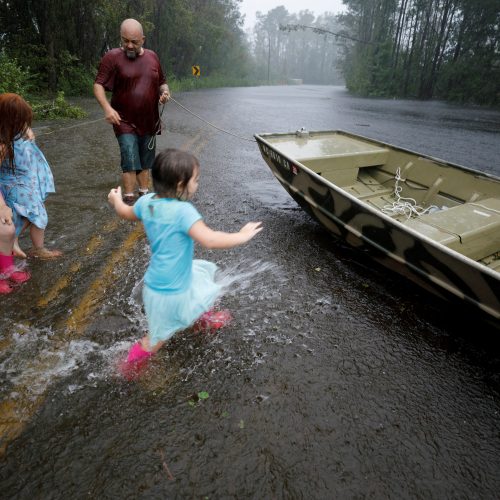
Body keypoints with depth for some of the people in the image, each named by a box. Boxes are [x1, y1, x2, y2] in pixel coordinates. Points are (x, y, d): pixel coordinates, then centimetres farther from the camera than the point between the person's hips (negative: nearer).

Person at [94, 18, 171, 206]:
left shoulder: (152, 57, 8)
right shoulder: (112, 57, -6)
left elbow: (161, 82, 20)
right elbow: (98, 85, -9)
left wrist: (165, 91, -4)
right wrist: (107, 107, -26)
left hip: (149, 121, 5)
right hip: (125, 122, -4)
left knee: (145, 162, 12)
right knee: (130, 161, -11)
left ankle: (144, 193, 26)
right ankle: (129, 199, -1)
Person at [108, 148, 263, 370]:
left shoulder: (146, 201, -7)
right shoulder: (183, 210, -31)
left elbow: (125, 213, 13)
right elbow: (209, 239, -41)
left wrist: (116, 200, 35)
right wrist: (241, 236, -28)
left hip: (157, 280, 8)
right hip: (171, 290, -8)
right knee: (160, 336, 16)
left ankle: (204, 314, 54)